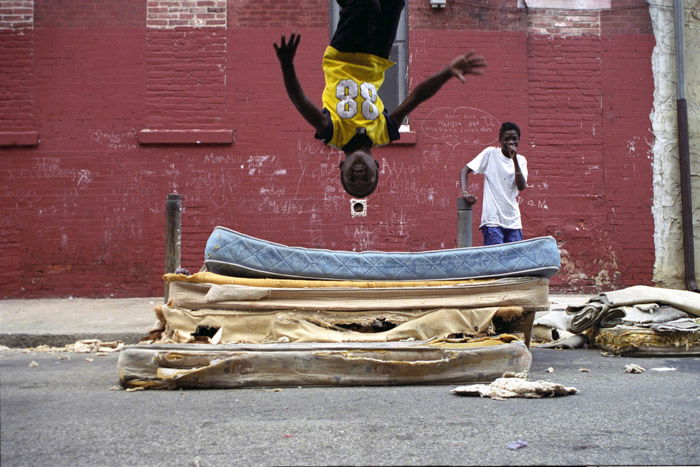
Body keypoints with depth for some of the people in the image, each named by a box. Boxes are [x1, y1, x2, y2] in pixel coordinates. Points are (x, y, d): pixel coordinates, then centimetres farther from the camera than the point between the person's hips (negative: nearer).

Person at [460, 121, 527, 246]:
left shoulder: (521, 160, 9)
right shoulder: (490, 153, -1)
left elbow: (521, 187, -6)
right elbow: (465, 170, -2)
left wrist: (514, 160, -14)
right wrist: (464, 192, -18)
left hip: (513, 221, 5)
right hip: (492, 220, -4)